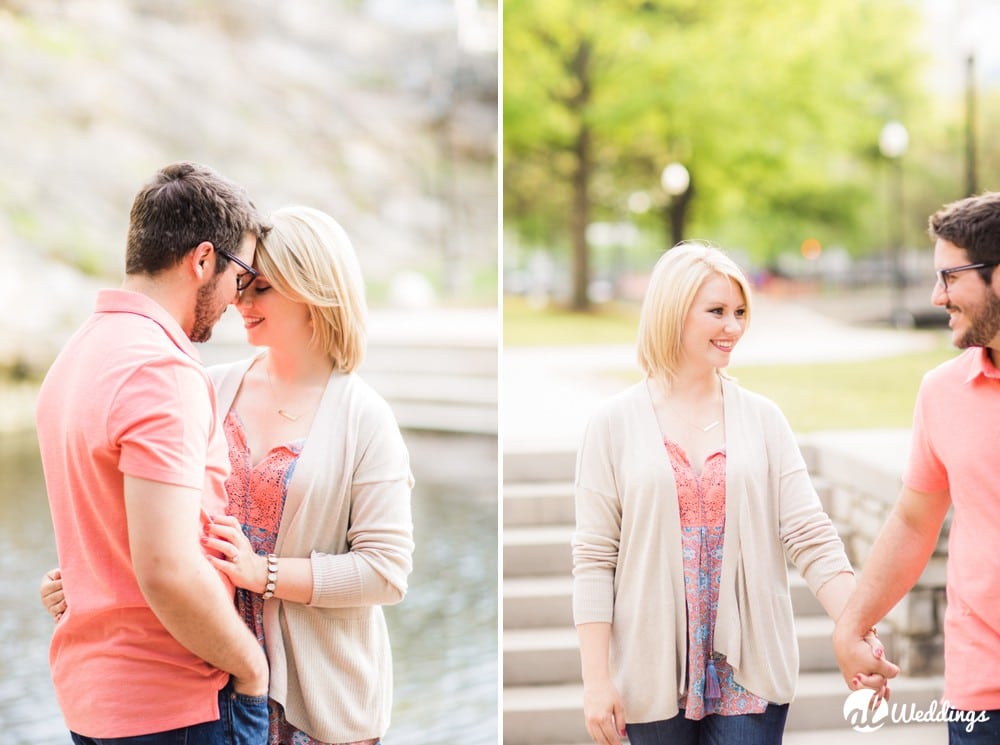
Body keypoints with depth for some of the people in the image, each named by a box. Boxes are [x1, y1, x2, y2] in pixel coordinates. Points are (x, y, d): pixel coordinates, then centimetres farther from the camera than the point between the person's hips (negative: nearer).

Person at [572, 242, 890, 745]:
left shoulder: (762, 419, 4)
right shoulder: (615, 424, -1)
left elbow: (812, 538, -1)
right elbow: (593, 560, -3)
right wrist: (596, 679, -7)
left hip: (749, 672, 1)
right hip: (654, 675, -1)